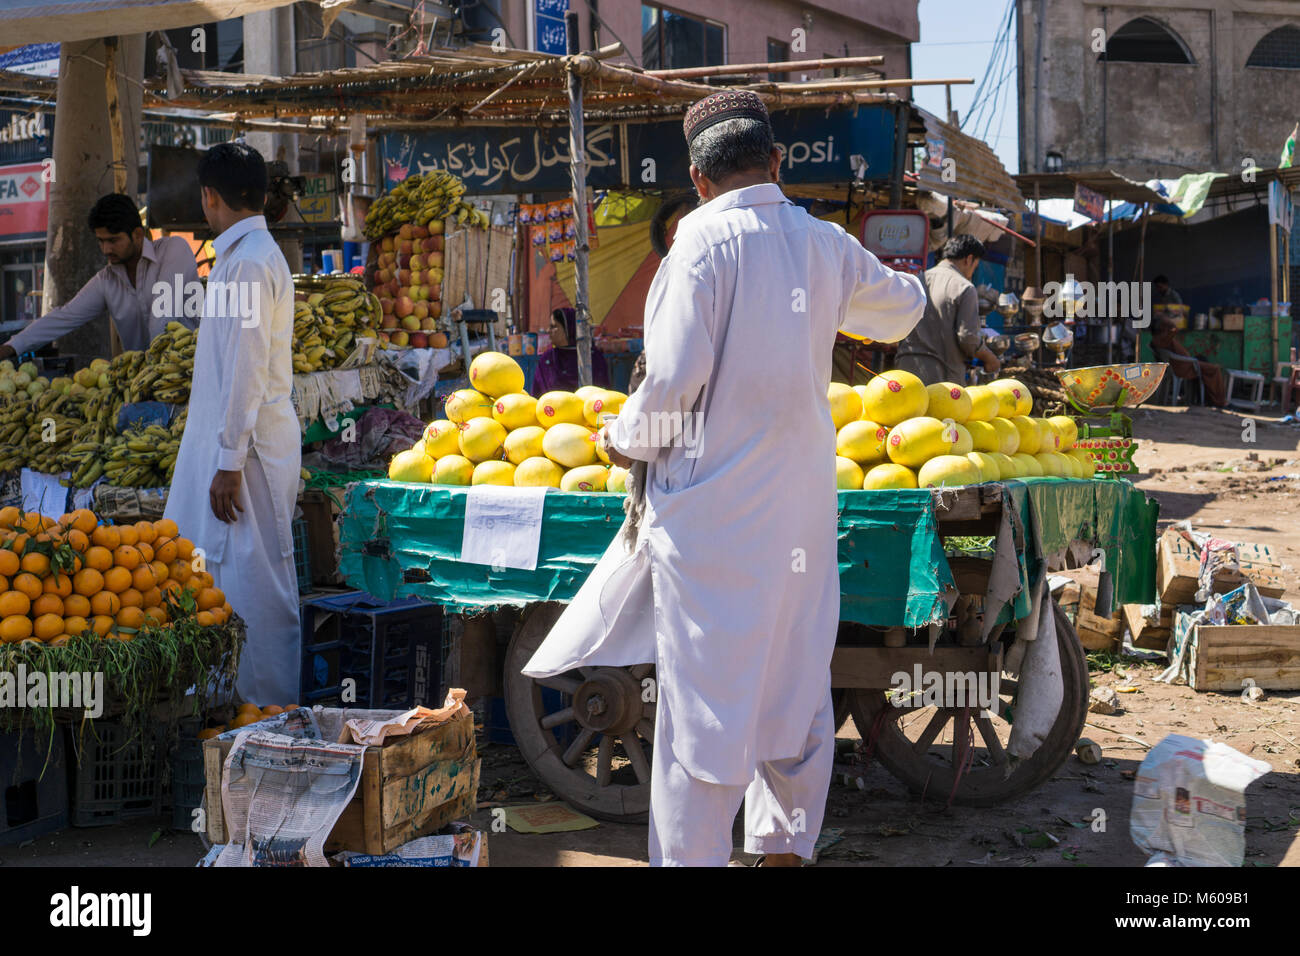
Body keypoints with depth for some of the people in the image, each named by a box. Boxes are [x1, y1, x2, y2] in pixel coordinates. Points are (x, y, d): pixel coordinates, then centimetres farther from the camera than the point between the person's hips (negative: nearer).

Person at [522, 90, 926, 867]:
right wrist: (909, 284, 49)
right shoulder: (827, 246, 7)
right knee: (795, 679, 16)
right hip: (800, 504, 6)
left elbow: (676, 376, -17)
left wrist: (628, 438, 1)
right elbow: (901, 309, 25)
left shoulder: (704, 242, -12)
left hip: (714, 505, -6)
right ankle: (787, 846, 27)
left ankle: (691, 854, 4)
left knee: (705, 692, -1)